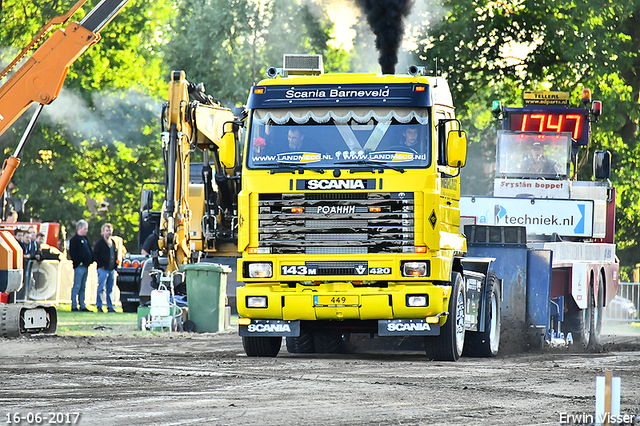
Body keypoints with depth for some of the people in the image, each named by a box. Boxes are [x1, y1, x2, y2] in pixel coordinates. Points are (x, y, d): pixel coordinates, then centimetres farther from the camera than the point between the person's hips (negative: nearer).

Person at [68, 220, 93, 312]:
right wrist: (79, 262, -17)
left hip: (85, 266, 9)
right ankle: (74, 306, -7)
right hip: (79, 266, -9)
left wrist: (90, 260, 11)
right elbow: (72, 253, -14)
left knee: (82, 288, 11)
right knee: (77, 287, -8)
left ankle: (82, 306, 14)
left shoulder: (85, 239, 20)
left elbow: (90, 251, 25)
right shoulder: (74, 239, -7)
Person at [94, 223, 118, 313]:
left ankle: (110, 307, 11)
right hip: (103, 269, -6)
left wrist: (115, 265, 13)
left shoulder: (113, 243, 17)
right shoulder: (99, 243, -3)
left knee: (110, 289, 8)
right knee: (101, 288, -7)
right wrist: (101, 265, -13)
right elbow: (95, 255, -7)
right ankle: (99, 306, -4)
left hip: (112, 269, 6)